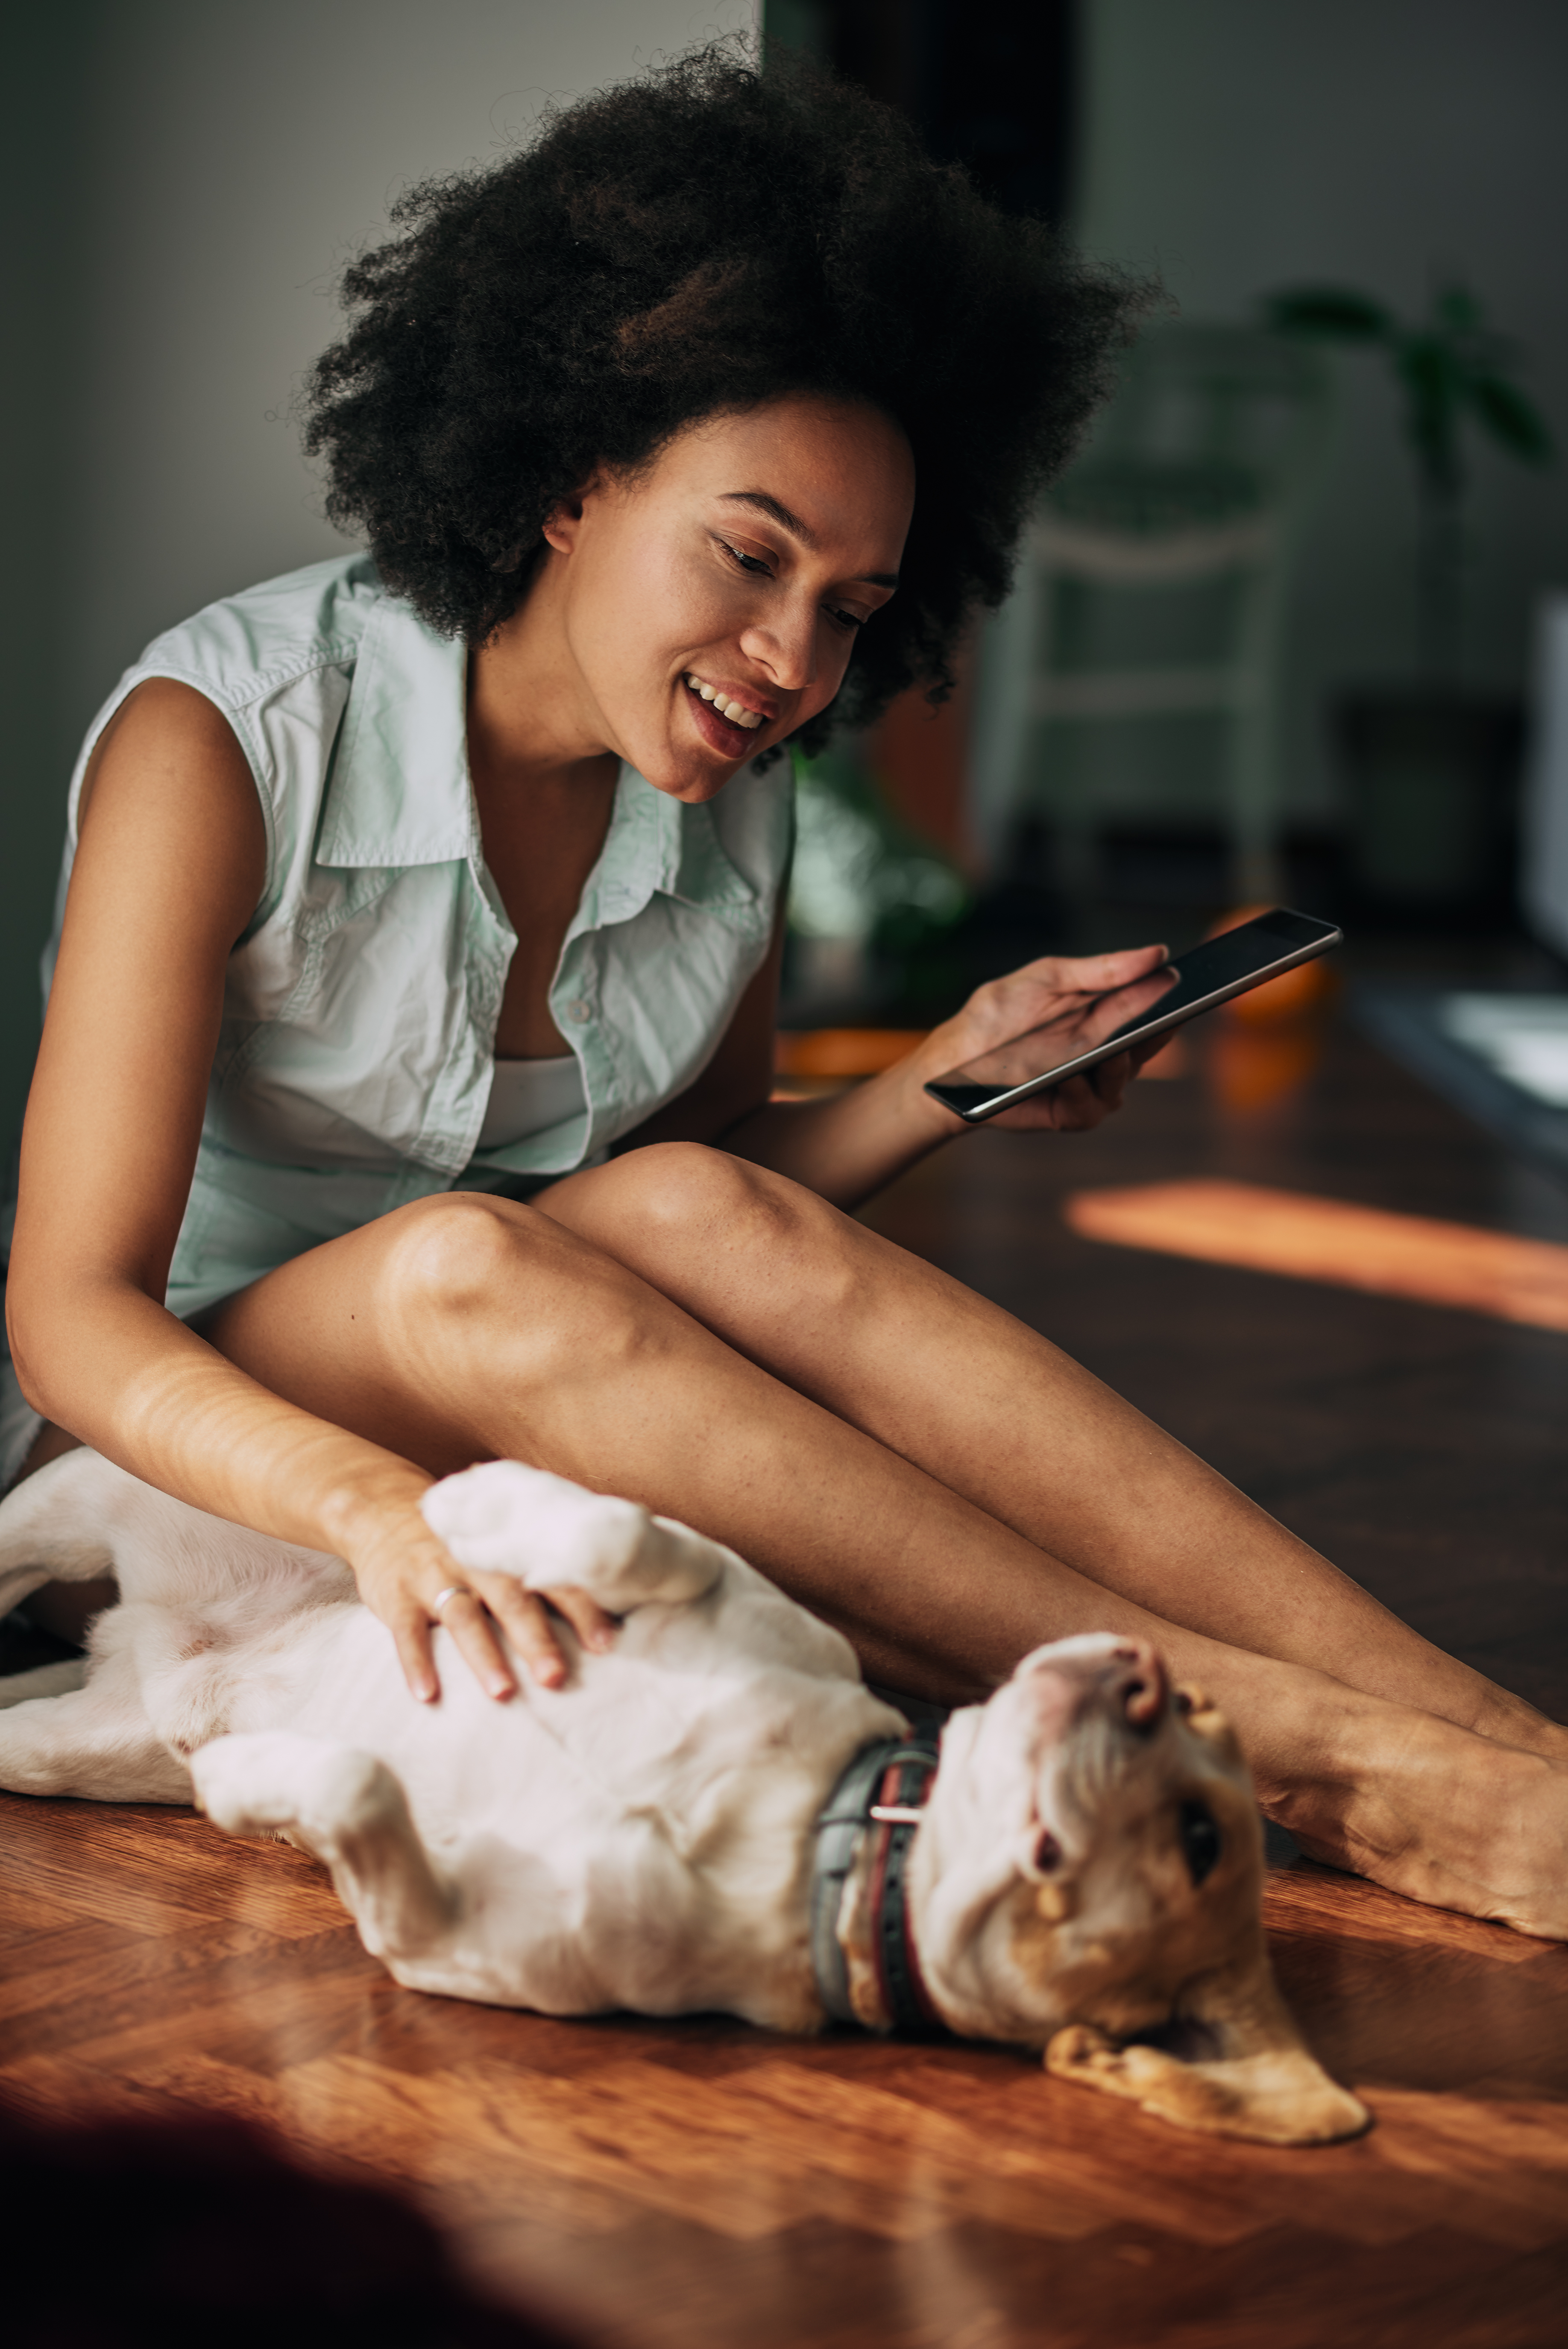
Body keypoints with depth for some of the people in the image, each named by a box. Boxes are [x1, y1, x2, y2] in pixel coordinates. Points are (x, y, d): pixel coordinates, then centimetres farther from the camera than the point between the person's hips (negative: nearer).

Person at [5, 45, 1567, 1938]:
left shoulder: (727, 810, -1)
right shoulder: (221, 740, -18)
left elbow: (699, 1241, 8)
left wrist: (949, 1079, -9)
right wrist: (374, 1509, -45)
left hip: (533, 1416, 4)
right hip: (197, 1456, -4)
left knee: (684, 1206, -30)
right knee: (464, 1262, -36)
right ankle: (1315, 1758, -40)